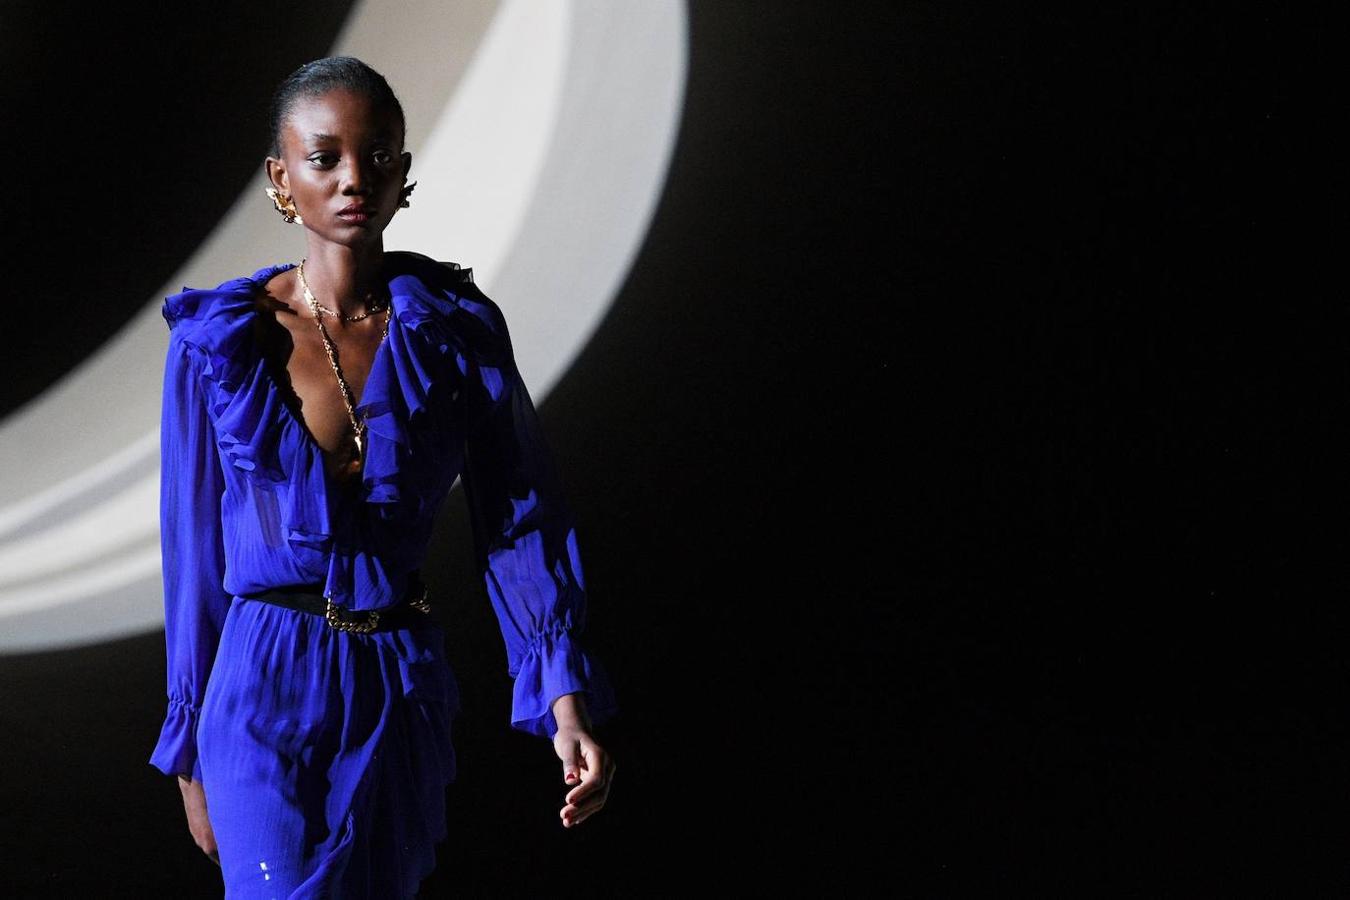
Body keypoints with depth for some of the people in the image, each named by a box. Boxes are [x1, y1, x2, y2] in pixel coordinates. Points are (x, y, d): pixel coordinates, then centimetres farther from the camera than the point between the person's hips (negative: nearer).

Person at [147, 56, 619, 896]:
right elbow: (195, 549, 4)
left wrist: (567, 702, -16)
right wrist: (190, 750, 7)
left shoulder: (459, 329, 0)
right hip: (268, 689, -2)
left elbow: (521, 517, -5)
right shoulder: (217, 344, -2)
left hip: (402, 693, 2)